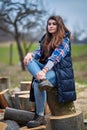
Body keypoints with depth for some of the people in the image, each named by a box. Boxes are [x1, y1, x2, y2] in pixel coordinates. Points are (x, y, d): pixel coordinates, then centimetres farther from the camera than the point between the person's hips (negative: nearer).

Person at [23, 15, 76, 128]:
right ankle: (43, 80, -43)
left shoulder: (64, 40, -6)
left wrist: (44, 71, -35)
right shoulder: (45, 39, 16)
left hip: (61, 71, -7)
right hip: (46, 68, 7)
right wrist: (30, 54, -20)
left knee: (36, 83, -31)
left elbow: (55, 57, -20)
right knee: (29, 61, -17)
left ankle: (40, 117, -23)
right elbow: (39, 52, 5)